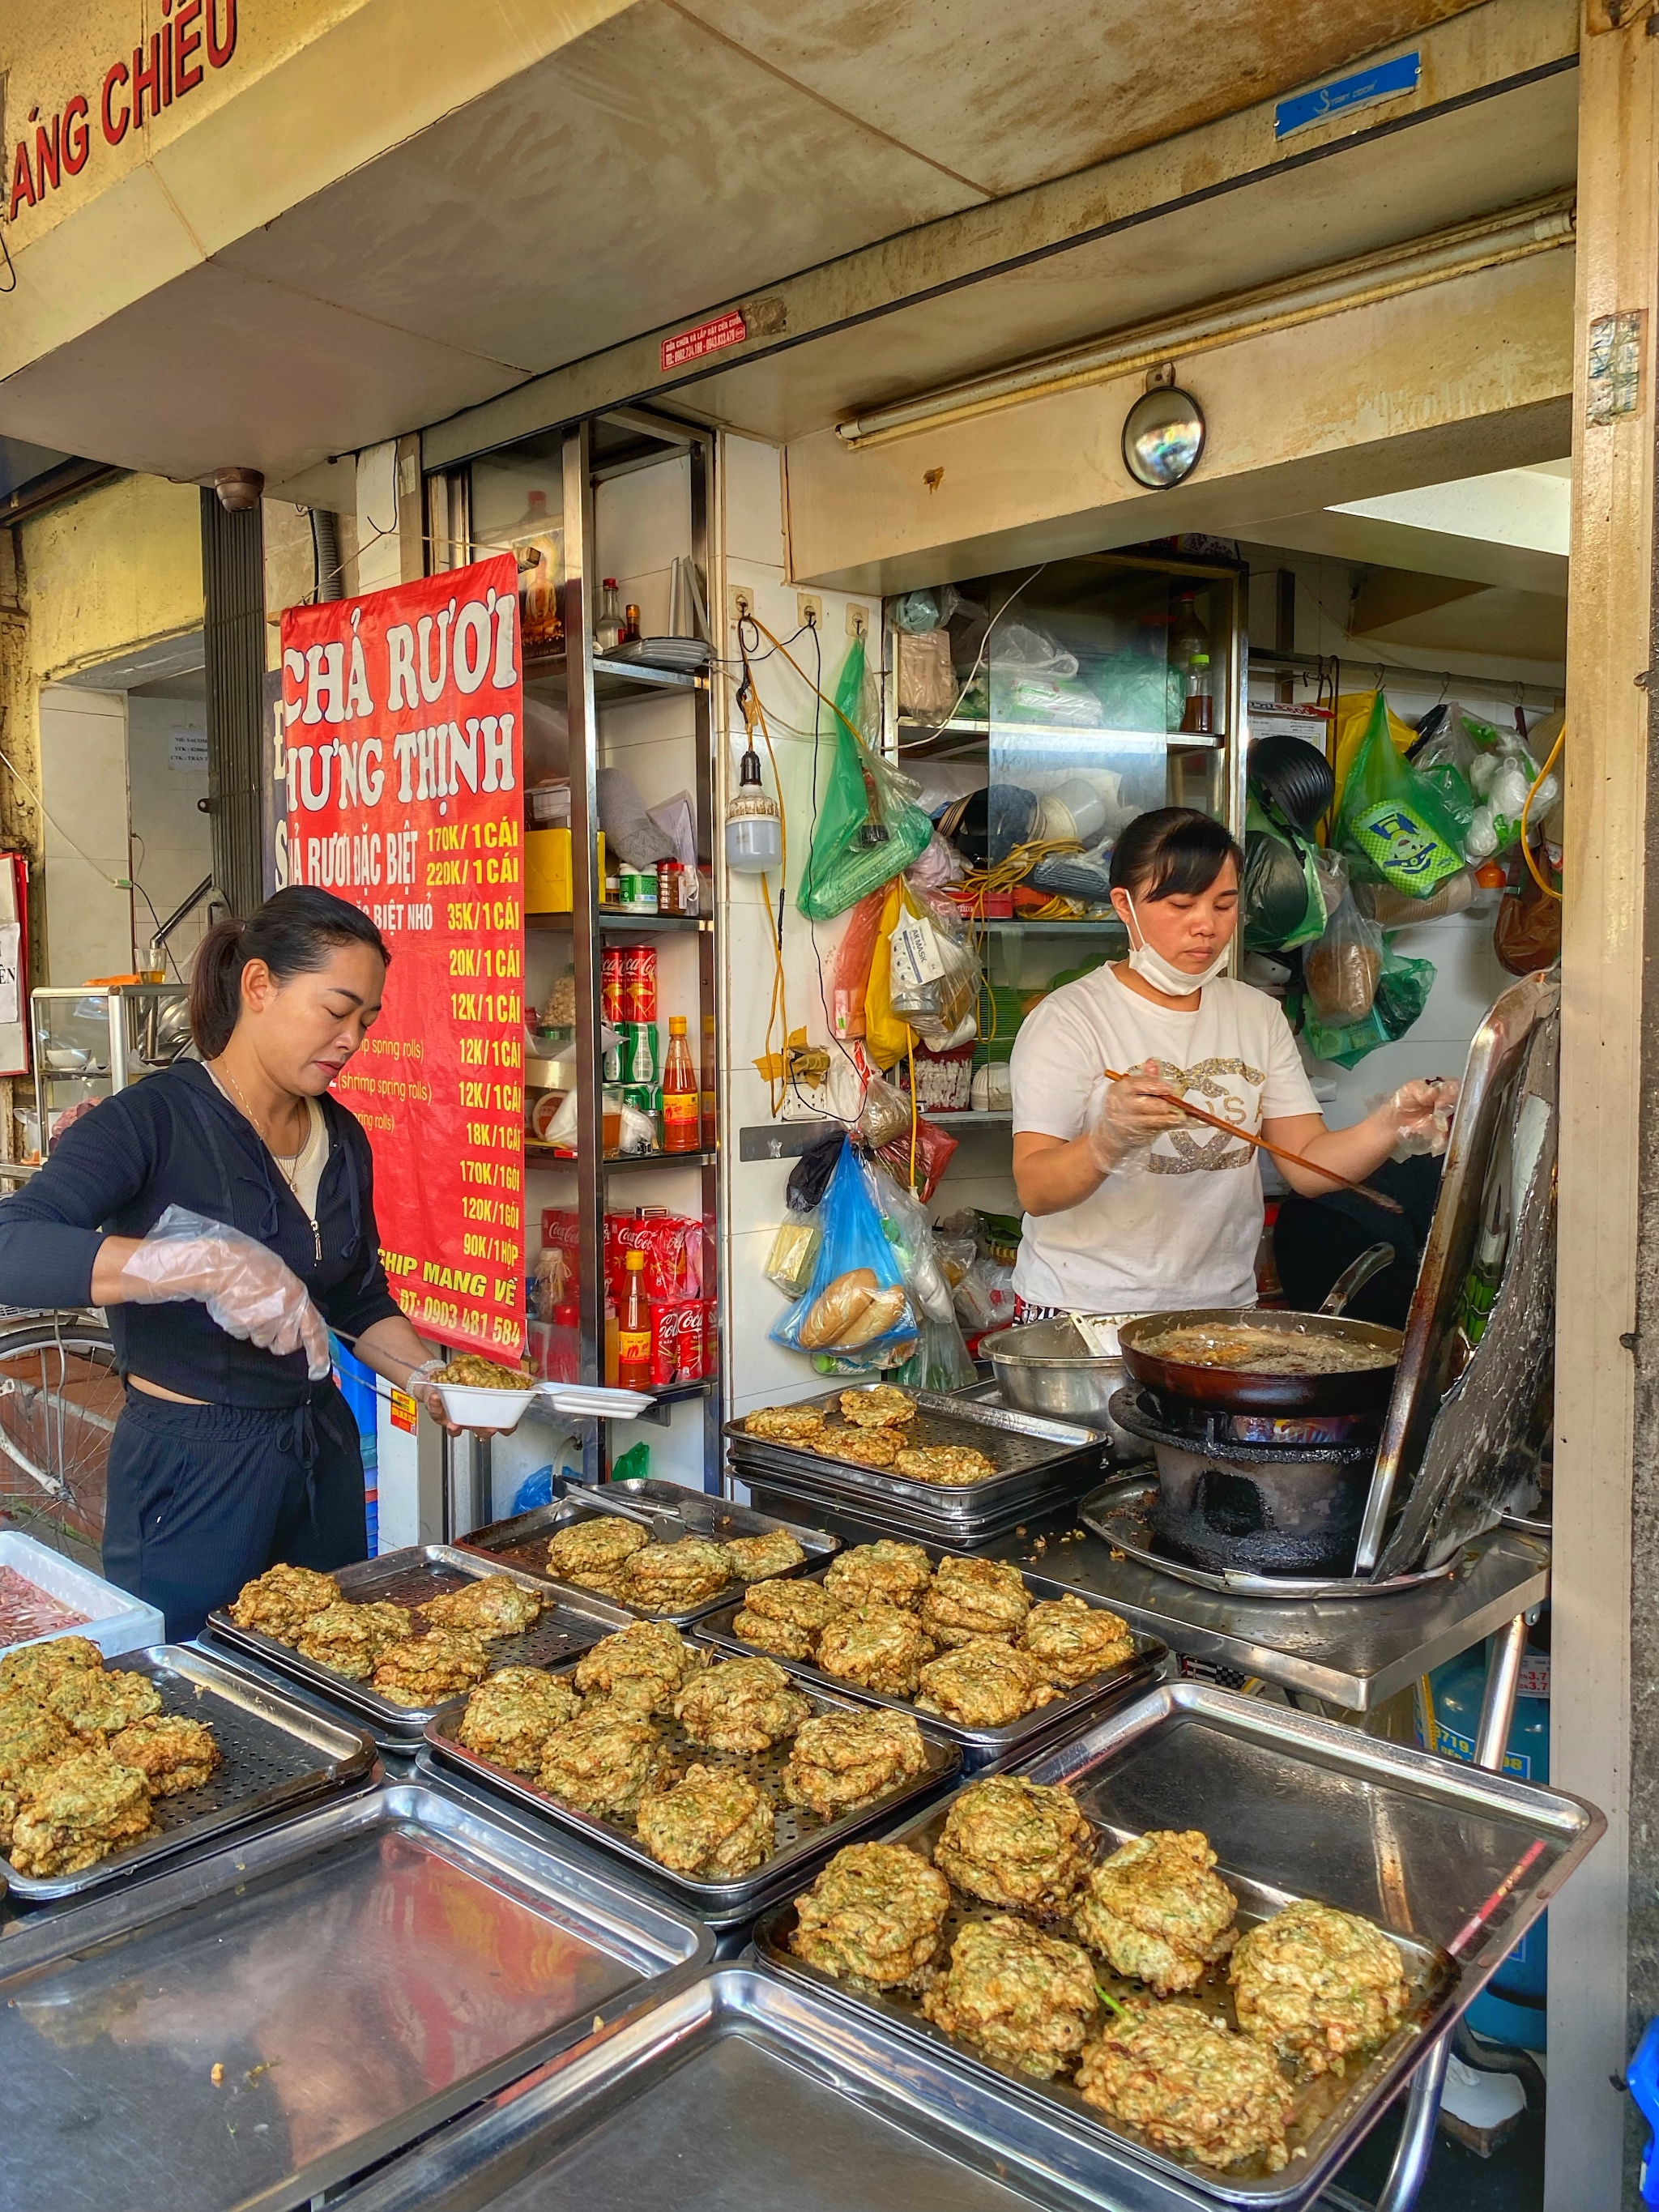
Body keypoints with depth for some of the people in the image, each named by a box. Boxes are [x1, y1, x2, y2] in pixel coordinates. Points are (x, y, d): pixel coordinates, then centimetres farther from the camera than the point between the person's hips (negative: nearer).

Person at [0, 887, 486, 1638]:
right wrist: (208, 1263, -40)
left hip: (323, 1456, 6)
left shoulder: (342, 1137, 4)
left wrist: (427, 1379, -1)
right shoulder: (153, 1119, -16)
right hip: (190, 1471, -6)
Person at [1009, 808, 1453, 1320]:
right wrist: (1110, 1141, -31)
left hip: (1223, 1306, 6)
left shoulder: (1259, 1015, 12)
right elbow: (1035, 1192, -14)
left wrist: (1390, 1124, -11)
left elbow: (1308, 1166, 5)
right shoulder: (1070, 1018, -5)